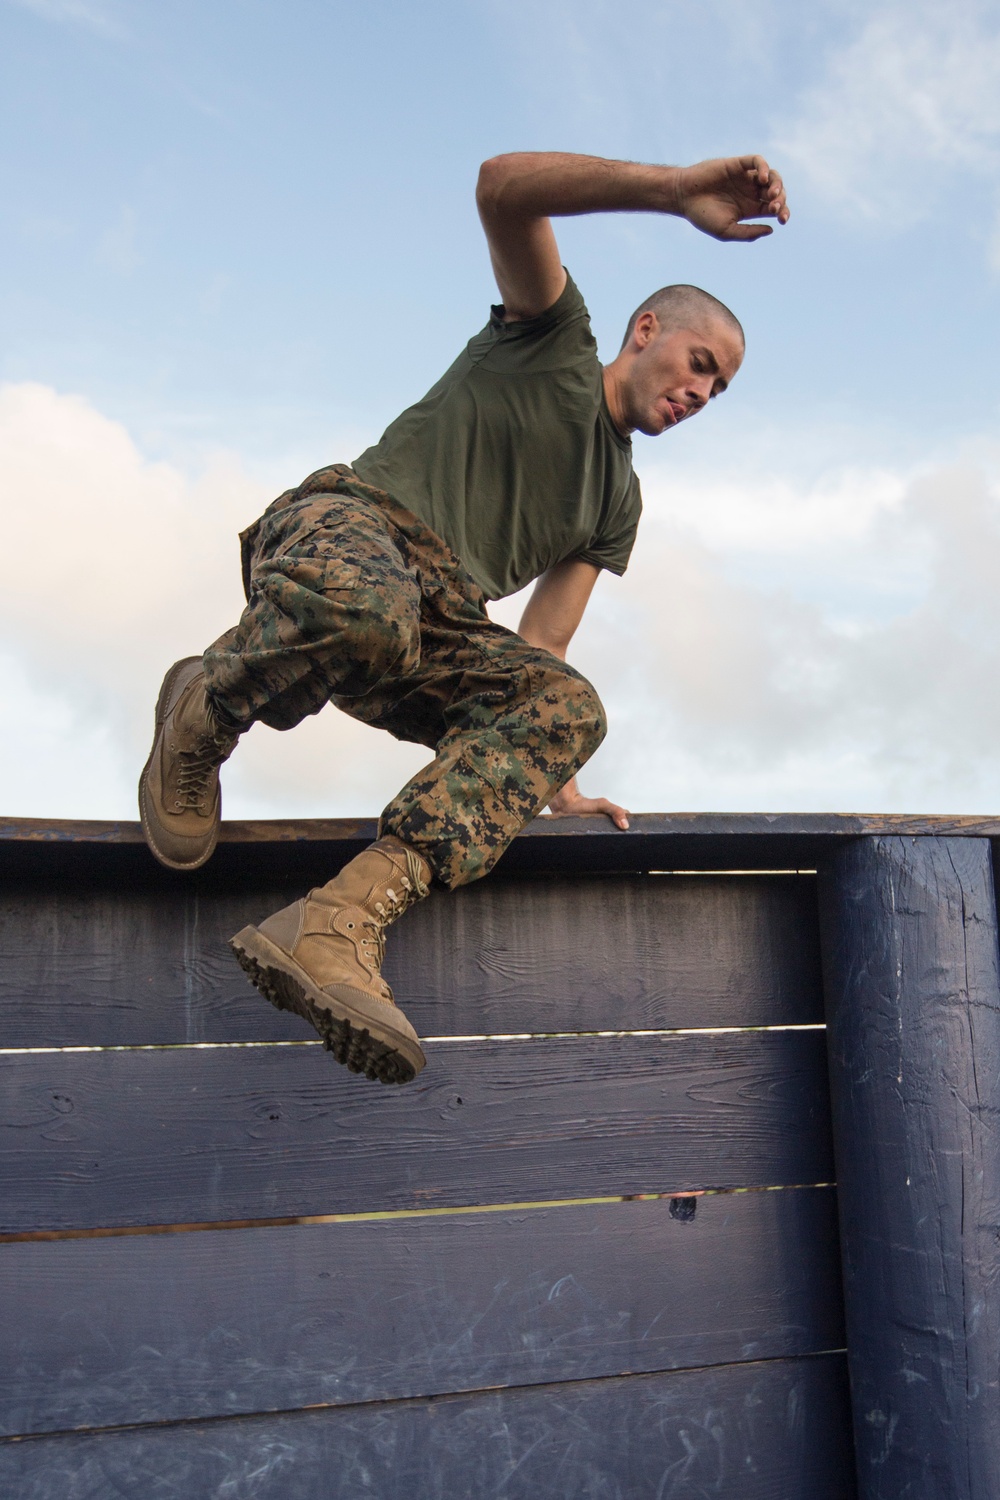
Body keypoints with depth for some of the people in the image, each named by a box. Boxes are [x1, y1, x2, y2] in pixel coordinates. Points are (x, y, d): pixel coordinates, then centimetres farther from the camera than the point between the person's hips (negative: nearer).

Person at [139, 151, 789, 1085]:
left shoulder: (619, 500, 28)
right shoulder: (555, 341, 14)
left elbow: (544, 649, 20)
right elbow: (502, 185, -5)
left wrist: (555, 781, 6)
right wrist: (677, 191, -12)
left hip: (436, 627, 6)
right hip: (343, 524, -6)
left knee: (565, 706, -24)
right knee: (368, 604, -43)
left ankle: (341, 924, -39)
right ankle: (202, 711, -8)